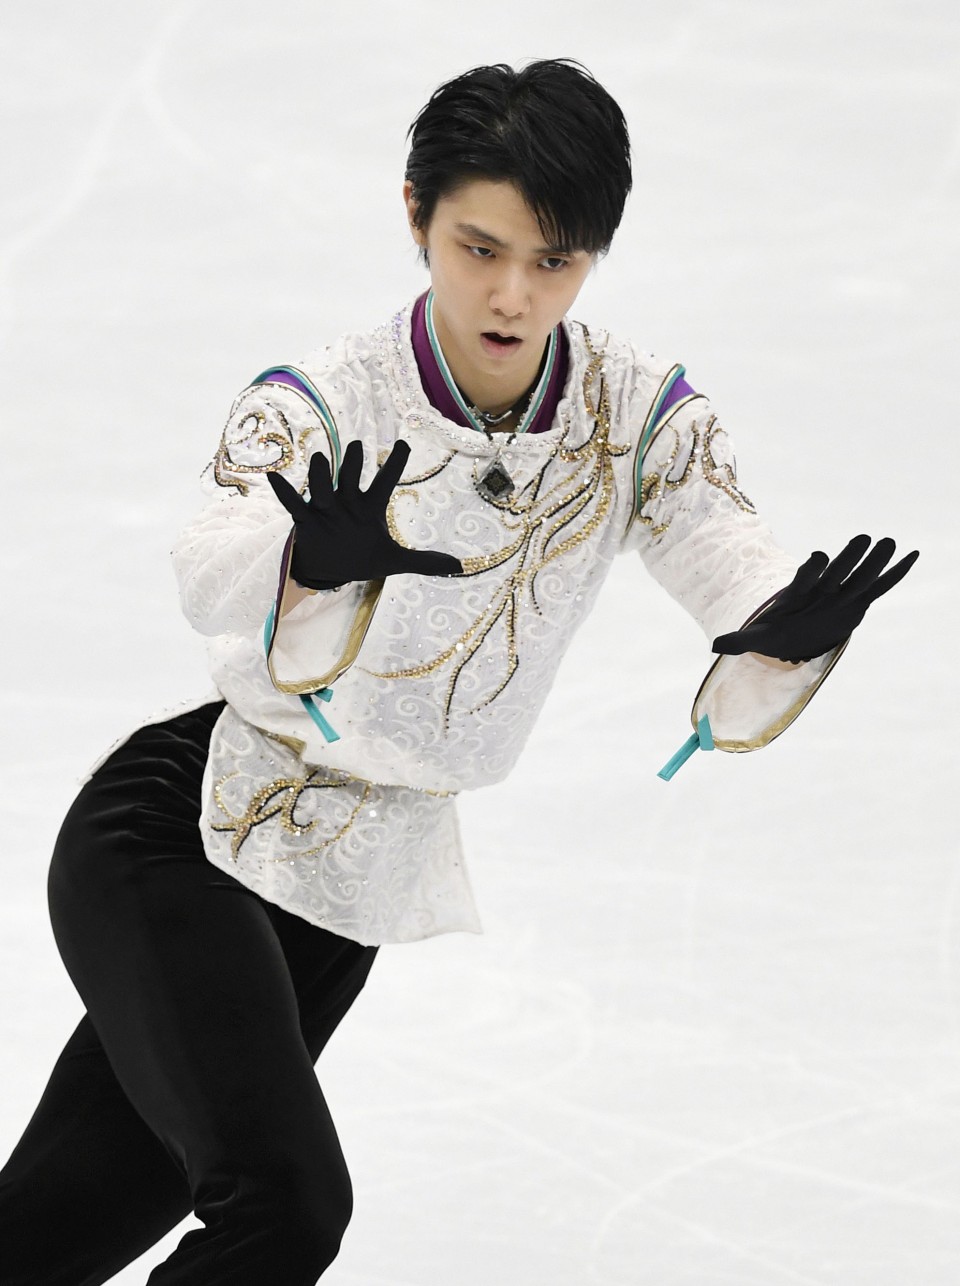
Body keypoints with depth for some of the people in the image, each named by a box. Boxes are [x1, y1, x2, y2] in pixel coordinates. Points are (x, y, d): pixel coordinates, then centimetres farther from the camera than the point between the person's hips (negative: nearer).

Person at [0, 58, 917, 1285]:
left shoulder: (639, 413, -7)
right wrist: (318, 559, -62)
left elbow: (738, 573, -18)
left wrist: (787, 631, -43)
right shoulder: (320, 405, -21)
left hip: (360, 884, 5)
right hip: (176, 845, -5)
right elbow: (213, 577, -39)